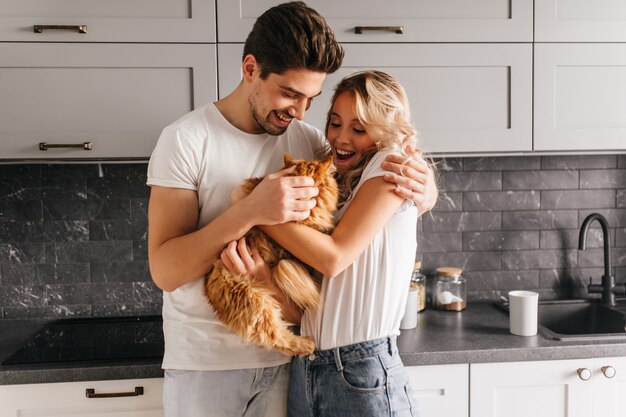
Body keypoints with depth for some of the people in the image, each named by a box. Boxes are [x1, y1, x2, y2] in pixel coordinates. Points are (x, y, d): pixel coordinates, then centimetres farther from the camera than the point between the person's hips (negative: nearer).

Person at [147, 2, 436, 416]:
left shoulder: (310, 141, -2)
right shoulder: (188, 138, -12)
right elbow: (165, 270, -16)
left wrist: (424, 188, -14)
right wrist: (249, 211, -30)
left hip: (285, 359, 4)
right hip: (204, 365, -3)